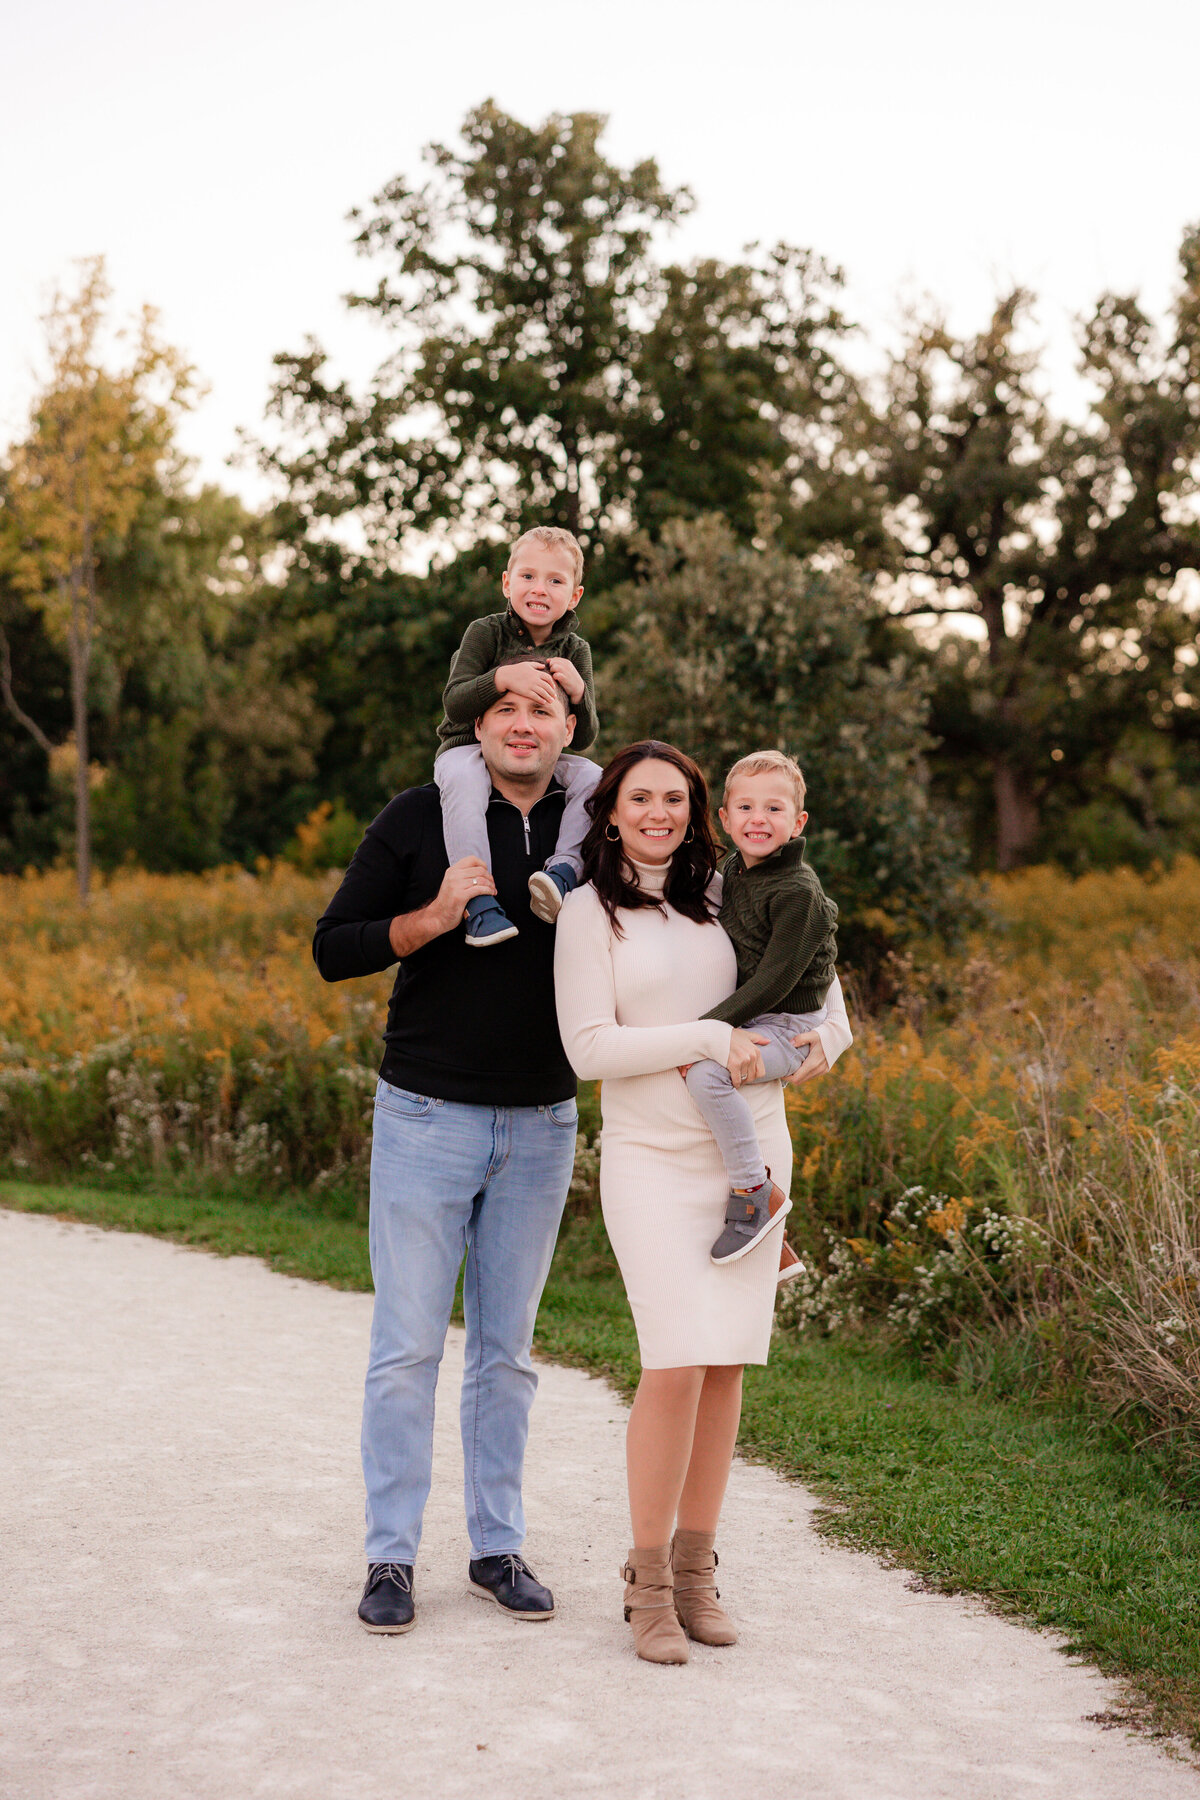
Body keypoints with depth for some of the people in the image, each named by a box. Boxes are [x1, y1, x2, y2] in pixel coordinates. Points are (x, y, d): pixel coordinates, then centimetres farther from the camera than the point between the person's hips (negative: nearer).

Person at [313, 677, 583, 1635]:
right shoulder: (419, 819, -3)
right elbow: (333, 949, -4)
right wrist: (435, 917, -19)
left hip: (541, 1125, 3)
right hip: (426, 1117, -2)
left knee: (507, 1350, 11)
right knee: (407, 1345, 0)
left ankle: (498, 1546, 22)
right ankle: (391, 1557, 11)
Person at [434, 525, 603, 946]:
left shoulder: (575, 651, 3)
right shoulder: (485, 632, -4)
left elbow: (584, 738, 0)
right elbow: (454, 701, -16)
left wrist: (578, 691, -21)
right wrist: (503, 678, -33)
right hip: (469, 748, -3)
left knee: (592, 778, -23)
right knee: (464, 781, -37)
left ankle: (562, 870, -29)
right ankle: (480, 903, -41)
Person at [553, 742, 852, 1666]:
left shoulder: (726, 894, 9)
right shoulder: (588, 914, -2)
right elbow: (589, 1048, -10)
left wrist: (827, 1033, 5)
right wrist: (710, 1038, -15)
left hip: (750, 1150, 4)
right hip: (653, 1159, -4)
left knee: (726, 1364, 4)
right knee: (676, 1365, -14)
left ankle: (696, 1570, 17)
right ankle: (648, 1582, 1)